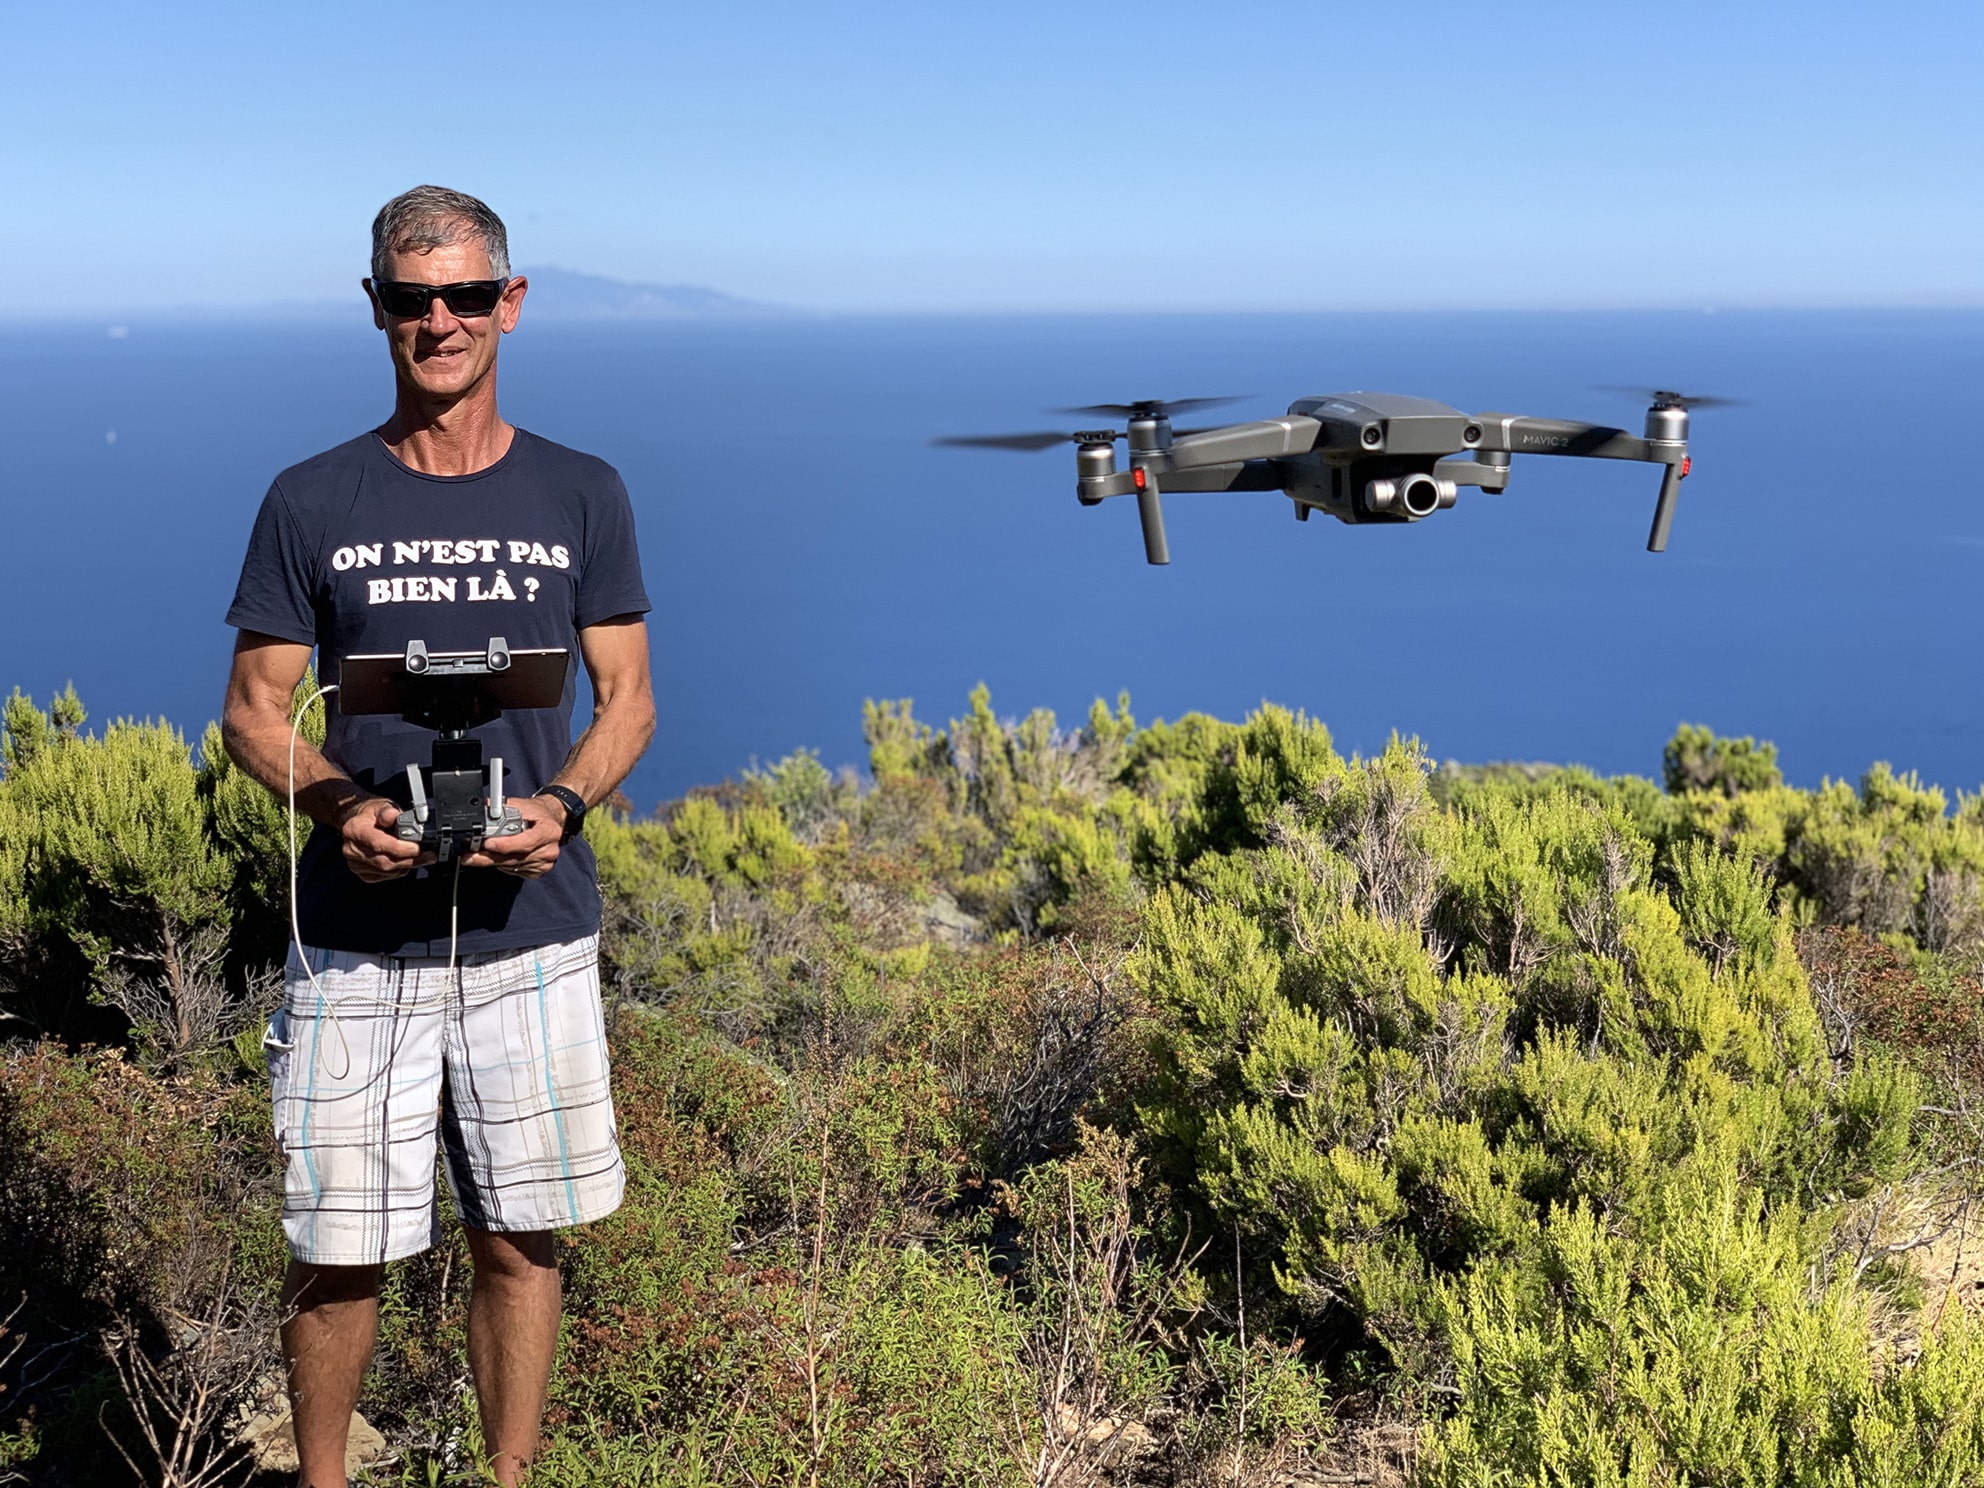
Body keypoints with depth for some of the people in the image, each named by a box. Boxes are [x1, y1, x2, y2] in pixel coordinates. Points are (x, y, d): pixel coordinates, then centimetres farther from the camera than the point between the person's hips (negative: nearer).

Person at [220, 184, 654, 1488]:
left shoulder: (582, 497, 5)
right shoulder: (312, 502, 2)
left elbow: (628, 701, 8)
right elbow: (255, 710, 5)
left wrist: (562, 806, -12)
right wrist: (339, 805, -16)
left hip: (531, 930, 1)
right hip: (357, 938, -1)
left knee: (521, 1237, 8)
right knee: (338, 1248, 4)